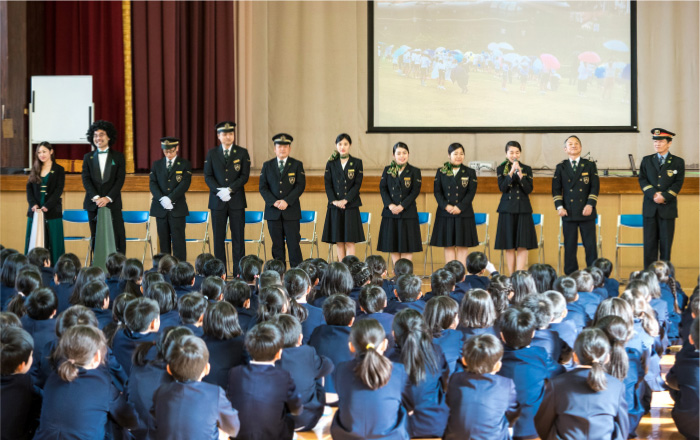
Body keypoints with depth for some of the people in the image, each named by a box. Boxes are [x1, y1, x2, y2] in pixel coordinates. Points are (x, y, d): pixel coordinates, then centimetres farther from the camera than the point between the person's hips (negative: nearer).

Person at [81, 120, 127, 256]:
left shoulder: (118, 157, 7)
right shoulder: (88, 157, 12)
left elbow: (120, 180, -1)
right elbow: (86, 179, 2)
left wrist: (108, 198, -13)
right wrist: (96, 197, -13)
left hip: (112, 203, -2)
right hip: (93, 204, 2)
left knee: (117, 238, -6)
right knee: (96, 238, 2)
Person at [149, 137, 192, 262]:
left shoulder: (185, 164, 5)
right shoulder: (156, 164, 13)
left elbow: (185, 184, -7)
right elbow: (153, 184, 4)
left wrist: (170, 198, -17)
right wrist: (161, 198, -15)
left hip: (177, 208, -3)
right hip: (160, 209, 3)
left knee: (178, 240, -6)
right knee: (163, 241, 4)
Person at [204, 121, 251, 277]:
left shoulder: (242, 153, 4)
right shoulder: (212, 153, 7)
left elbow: (245, 176, -3)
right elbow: (208, 176, 3)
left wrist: (229, 189, -14)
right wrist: (219, 190, -13)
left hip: (237, 200, -1)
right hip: (217, 200, 1)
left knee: (238, 237, -1)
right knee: (218, 237, 2)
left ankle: (239, 272, 2)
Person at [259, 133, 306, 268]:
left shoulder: (297, 165, 6)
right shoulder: (267, 165, 11)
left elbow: (300, 185, -3)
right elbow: (263, 187, 5)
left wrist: (287, 201, -14)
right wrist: (274, 202, -11)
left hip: (291, 211, -2)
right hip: (273, 211, 2)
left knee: (293, 244, -5)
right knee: (277, 244, 4)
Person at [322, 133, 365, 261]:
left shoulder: (357, 163, 4)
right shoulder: (331, 163, 8)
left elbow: (357, 184, -3)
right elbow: (327, 184, 4)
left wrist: (345, 200, -12)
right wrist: (334, 201, -10)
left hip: (351, 206, -2)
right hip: (335, 206, 2)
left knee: (349, 241, -6)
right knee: (338, 241, 2)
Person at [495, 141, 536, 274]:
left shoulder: (526, 169, 6)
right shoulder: (501, 169, 5)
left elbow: (529, 190, -2)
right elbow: (502, 188, -7)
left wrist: (520, 175, -15)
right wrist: (511, 173, -17)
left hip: (523, 209, 0)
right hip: (507, 210, 0)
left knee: (522, 245, -7)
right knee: (509, 246, 1)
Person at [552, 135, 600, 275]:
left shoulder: (589, 165, 7)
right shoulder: (561, 167, 10)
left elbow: (595, 187, 3)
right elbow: (556, 189, 8)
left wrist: (590, 205, -9)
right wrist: (559, 206, -4)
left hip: (586, 212, -1)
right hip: (568, 213, 1)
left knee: (590, 245, -2)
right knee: (569, 246, 1)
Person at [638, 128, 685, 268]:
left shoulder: (678, 162, 6)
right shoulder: (646, 160, 11)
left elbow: (678, 184, -1)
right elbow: (642, 180, 3)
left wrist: (664, 196, -15)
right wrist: (654, 194, -13)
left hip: (668, 208, -1)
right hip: (650, 208, 1)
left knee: (666, 243, 0)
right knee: (649, 243, 0)